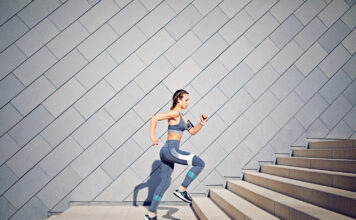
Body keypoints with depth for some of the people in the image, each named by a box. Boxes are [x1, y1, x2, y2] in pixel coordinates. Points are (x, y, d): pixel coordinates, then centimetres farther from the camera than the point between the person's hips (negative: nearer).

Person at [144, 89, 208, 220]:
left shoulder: (181, 116, 19)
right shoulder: (174, 113, -10)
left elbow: (192, 131, 24)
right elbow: (155, 118, -20)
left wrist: (202, 123, 9)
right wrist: (152, 137, -25)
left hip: (167, 152, 10)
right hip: (171, 150, -10)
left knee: (165, 183, 12)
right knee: (200, 163, -4)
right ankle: (181, 190, -1)